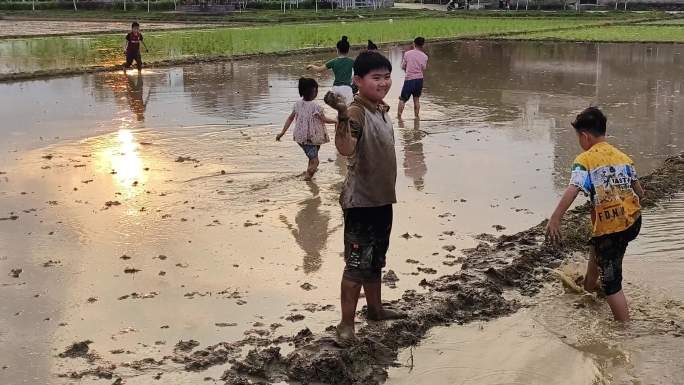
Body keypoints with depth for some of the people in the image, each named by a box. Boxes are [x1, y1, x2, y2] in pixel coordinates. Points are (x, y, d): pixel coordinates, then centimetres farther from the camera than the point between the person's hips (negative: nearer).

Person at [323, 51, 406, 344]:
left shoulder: (382, 110, 8)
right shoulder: (357, 113, -20)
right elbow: (346, 149, -39)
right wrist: (343, 117, -55)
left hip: (382, 199, 9)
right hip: (360, 202, -9)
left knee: (375, 260, 22)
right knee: (357, 264, -4)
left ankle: (375, 308, 38)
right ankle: (346, 324, 4)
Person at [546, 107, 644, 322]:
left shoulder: (585, 160, -9)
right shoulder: (623, 157, 8)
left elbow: (572, 190, -23)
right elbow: (639, 191, 11)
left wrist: (554, 219, -24)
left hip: (609, 228, -7)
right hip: (633, 222, 7)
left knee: (612, 283, 3)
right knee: (597, 244, 37)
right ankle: (589, 285, 56)